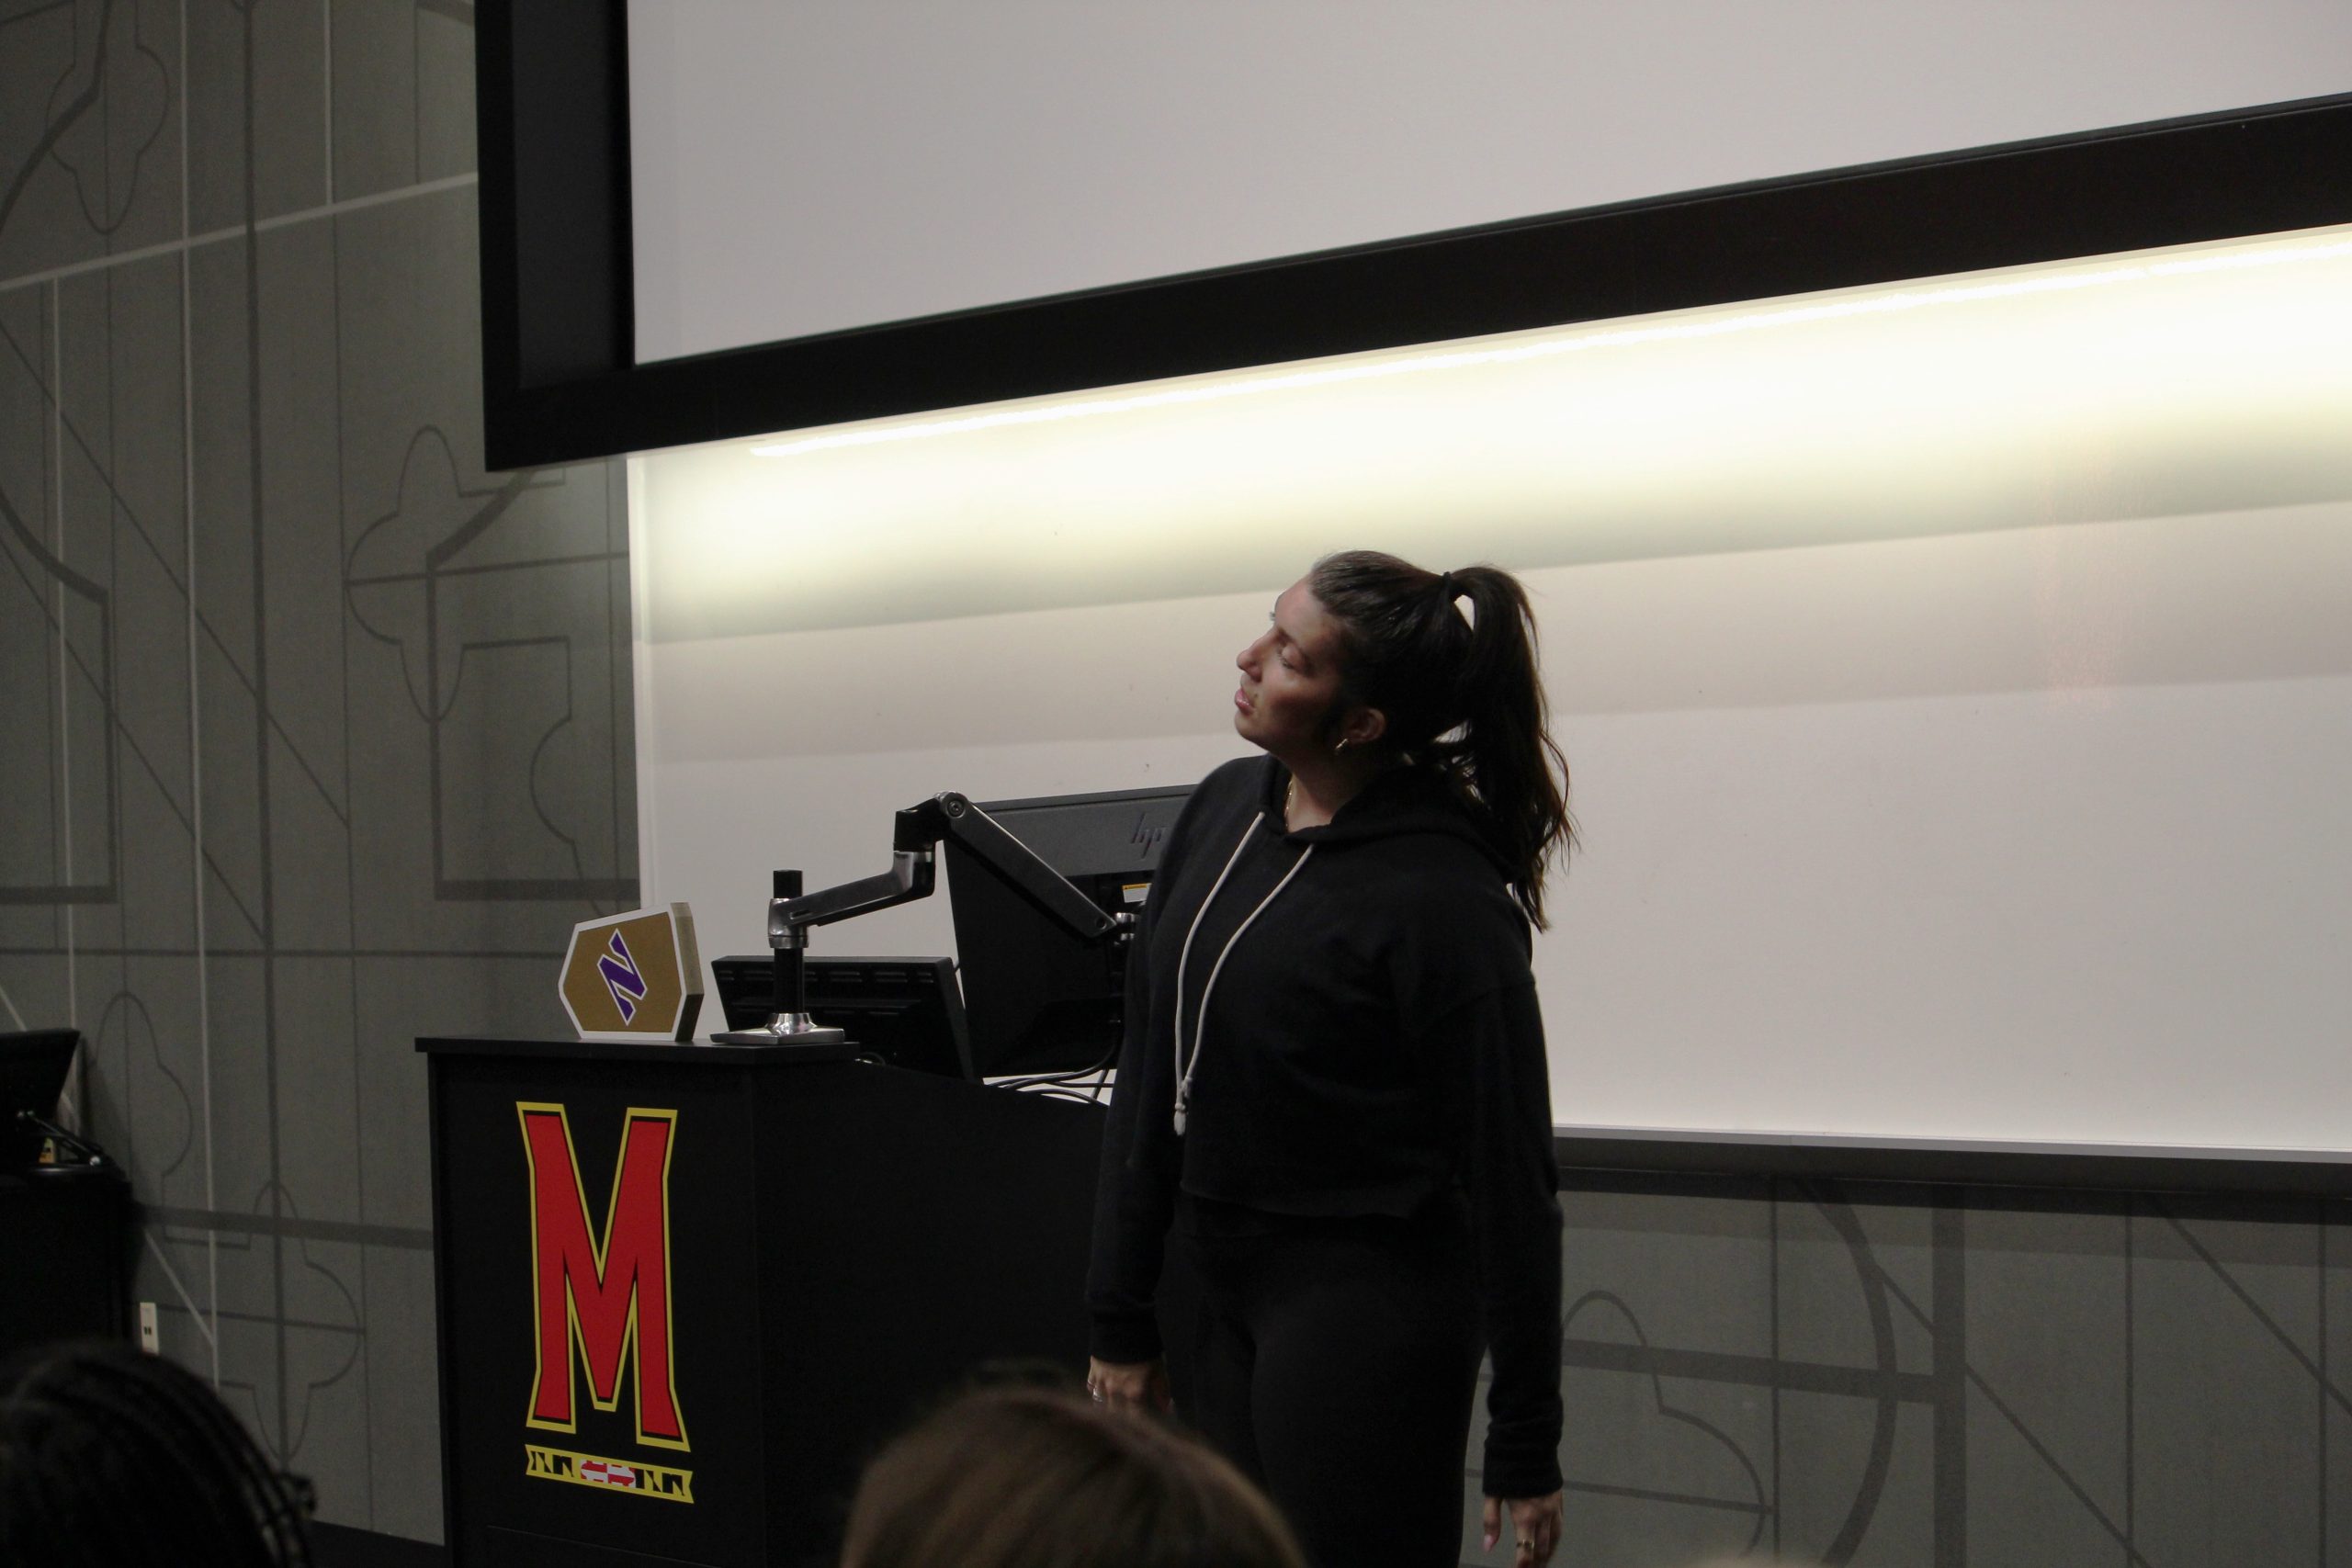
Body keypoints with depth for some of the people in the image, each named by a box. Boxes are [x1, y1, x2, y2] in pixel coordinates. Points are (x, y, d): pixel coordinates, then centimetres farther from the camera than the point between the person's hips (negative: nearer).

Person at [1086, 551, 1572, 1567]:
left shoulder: (1442, 897, -18)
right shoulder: (1224, 809, 2)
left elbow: (1507, 1172, -13)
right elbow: (1151, 1073, 7)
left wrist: (1526, 1443, -10)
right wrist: (1120, 1318, 9)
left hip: (1365, 1306, -7)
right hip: (1214, 1288, 7)